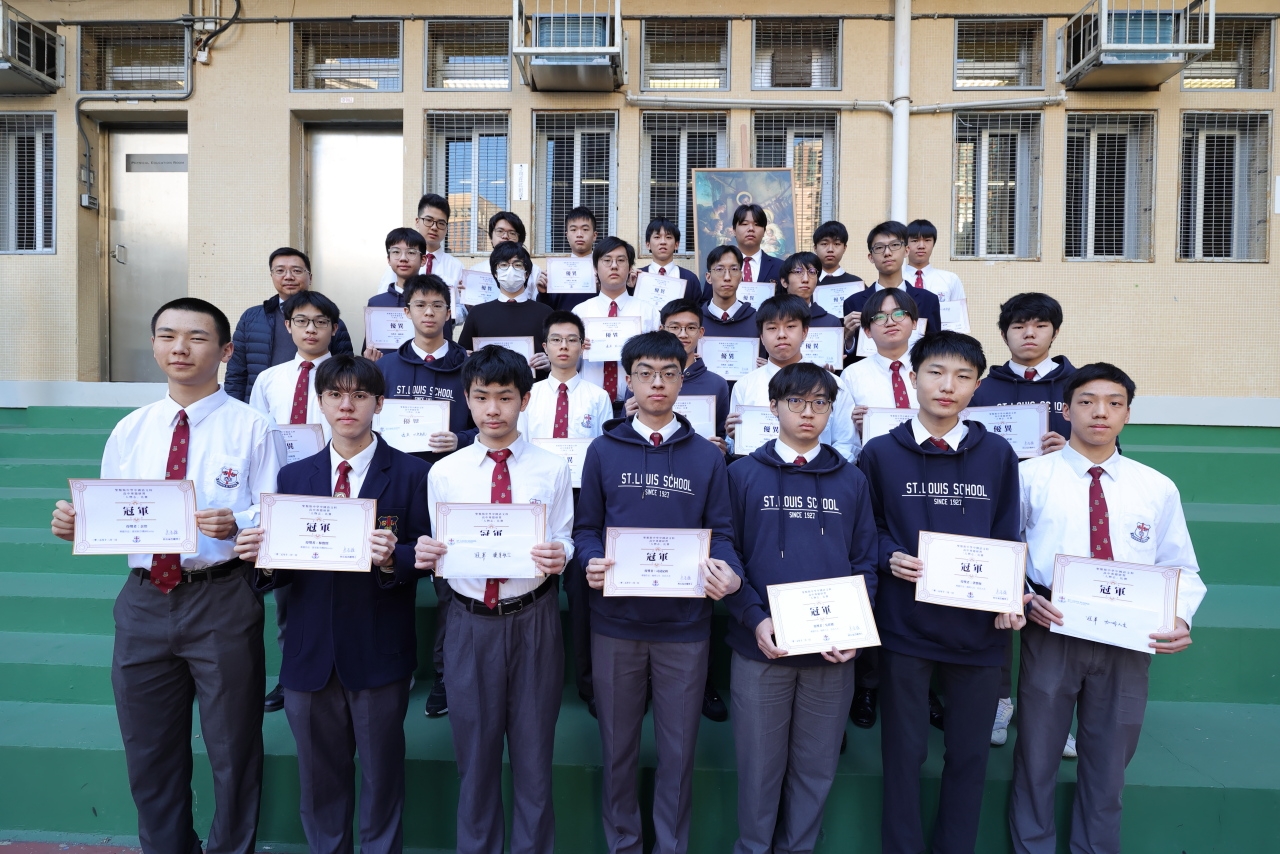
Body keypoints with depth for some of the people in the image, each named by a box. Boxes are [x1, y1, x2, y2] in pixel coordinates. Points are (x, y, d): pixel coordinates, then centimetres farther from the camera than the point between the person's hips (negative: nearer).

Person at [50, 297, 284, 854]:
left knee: (232, 749, 12)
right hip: (143, 601, 4)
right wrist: (76, 524, -12)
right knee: (149, 752, 19)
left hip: (222, 602, -4)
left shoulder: (252, 427, -6)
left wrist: (235, 524, -30)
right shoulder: (130, 430, 9)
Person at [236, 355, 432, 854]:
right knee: (319, 780, 18)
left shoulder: (411, 474, -5)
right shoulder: (293, 476, 7)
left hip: (380, 654, -3)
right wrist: (262, 557, -16)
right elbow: (283, 568, 5)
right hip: (310, 652, 3)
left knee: (382, 776, 13)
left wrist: (392, 559, -28)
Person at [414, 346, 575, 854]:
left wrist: (559, 557, -27)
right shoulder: (444, 473, 1)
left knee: (533, 749, 14)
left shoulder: (553, 469, -1)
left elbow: (564, 540, -4)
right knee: (474, 750, 16)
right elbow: (440, 554, 2)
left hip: (533, 619, -1)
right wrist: (428, 557, -20)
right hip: (469, 621, 1)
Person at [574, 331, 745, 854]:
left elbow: (720, 532, 2)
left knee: (678, 749, 12)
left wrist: (727, 572, -18)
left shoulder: (706, 456, 4)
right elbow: (586, 528, 4)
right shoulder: (603, 451, 3)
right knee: (618, 744, 15)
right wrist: (592, 562, -17)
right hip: (616, 620, 0)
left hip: (685, 623, 0)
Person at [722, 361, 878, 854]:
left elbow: (865, 561, 7)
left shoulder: (852, 481, 8)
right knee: (760, 764, 10)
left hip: (833, 651, 2)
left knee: (816, 766, 14)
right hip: (762, 647, -2)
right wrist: (755, 619, -14)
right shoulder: (743, 474, 1)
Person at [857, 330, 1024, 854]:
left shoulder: (998, 455, 3)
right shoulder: (881, 453, -1)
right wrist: (889, 557, -14)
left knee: (969, 752, 14)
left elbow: (1007, 539, 6)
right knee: (904, 750, 11)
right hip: (903, 625, -1)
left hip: (979, 628, 2)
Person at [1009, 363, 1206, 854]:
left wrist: (1180, 617, -9)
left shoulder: (1158, 489, 4)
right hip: (1051, 633, -2)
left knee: (1108, 761, 18)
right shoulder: (1031, 476, -3)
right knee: (1037, 756, 11)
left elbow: (1181, 568, 9)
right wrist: (1021, 597, -17)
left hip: (1129, 640, 3)